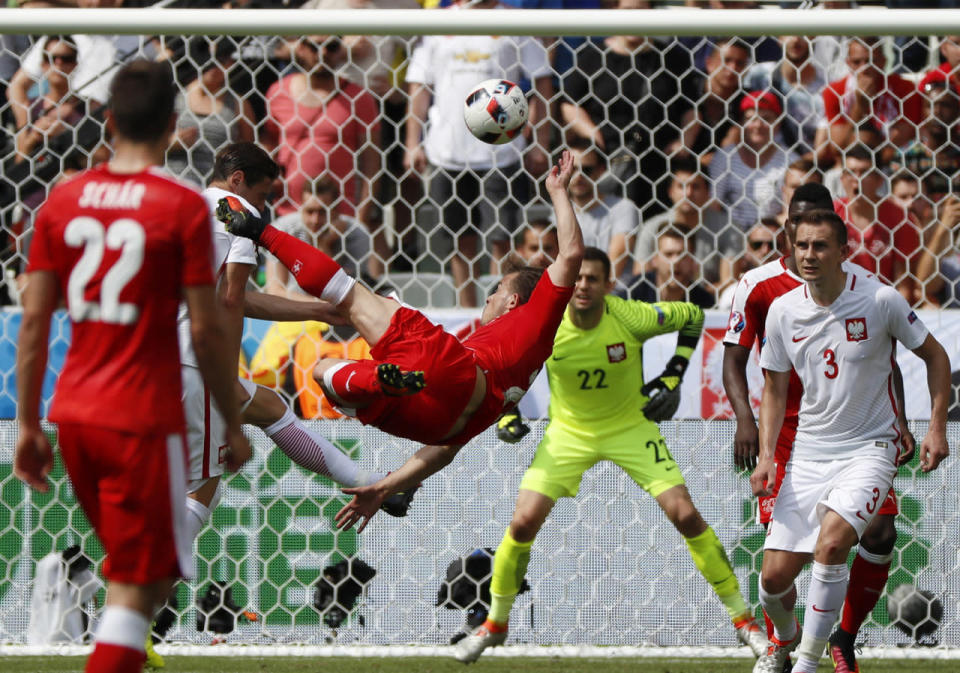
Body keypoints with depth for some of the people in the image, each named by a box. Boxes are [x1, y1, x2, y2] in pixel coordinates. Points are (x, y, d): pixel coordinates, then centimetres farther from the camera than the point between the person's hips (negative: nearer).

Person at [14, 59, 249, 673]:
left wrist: (28, 425, 11)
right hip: (145, 420, -6)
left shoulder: (64, 201, 5)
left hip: (73, 416, 6)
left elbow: (34, 320, 5)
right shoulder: (182, 208, -10)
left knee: (136, 572, 23)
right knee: (136, 589, -4)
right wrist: (234, 424, 2)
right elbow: (206, 330, -9)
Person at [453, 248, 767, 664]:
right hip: (569, 433, 1)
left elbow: (692, 315, -4)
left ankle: (741, 618, 3)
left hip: (631, 426, -1)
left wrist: (674, 376, -9)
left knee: (686, 516, -11)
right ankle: (495, 625, 11)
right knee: (523, 523, -12)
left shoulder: (632, 318, -23)